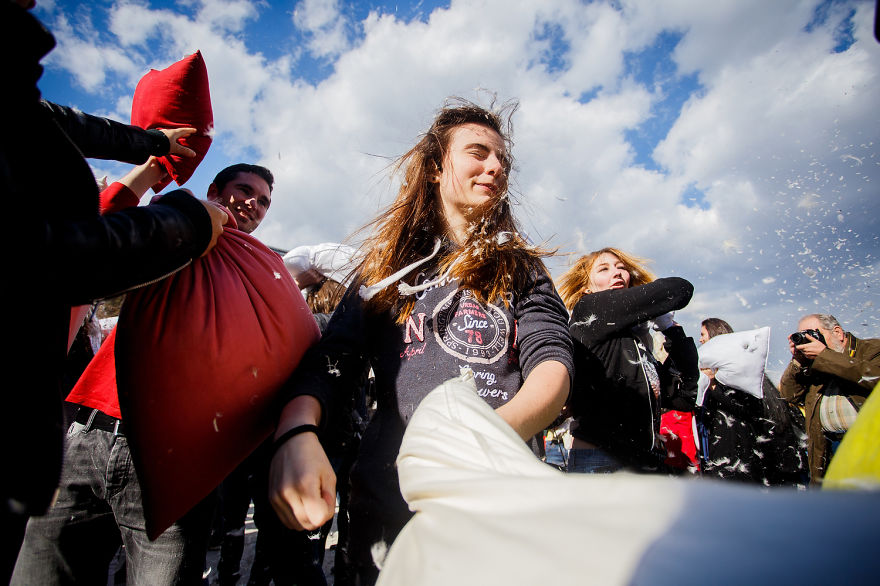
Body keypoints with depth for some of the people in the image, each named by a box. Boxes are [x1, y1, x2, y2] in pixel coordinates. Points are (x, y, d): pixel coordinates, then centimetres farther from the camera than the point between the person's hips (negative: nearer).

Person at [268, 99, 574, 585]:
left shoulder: (521, 271, 10)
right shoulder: (388, 269, 10)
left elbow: (552, 360, -6)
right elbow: (330, 361, 0)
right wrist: (296, 433, -22)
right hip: (390, 495, 0)